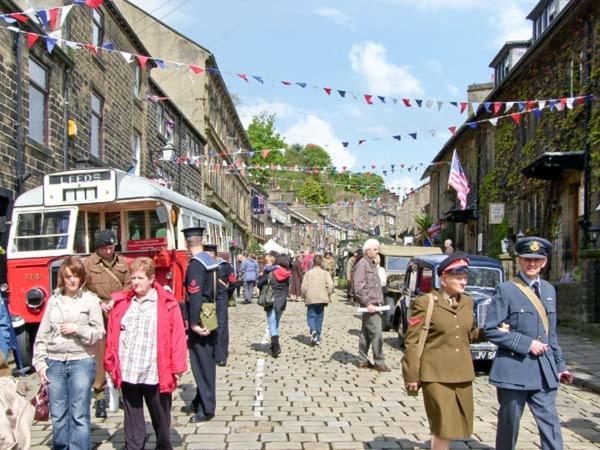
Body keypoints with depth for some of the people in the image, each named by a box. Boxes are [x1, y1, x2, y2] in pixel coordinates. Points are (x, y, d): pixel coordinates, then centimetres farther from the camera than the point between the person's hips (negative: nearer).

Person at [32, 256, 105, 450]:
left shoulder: (90, 299, -2)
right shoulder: (53, 300, 8)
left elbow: (99, 332, -3)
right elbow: (42, 335, 9)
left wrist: (77, 329, -15)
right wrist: (40, 363, 4)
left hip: (82, 362, -3)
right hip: (55, 363, 4)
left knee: (79, 416, -2)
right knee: (58, 415, 10)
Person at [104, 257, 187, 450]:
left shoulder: (168, 304, -3)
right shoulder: (121, 303, 7)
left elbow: (177, 337, -5)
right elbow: (112, 336, 10)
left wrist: (177, 367, -7)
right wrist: (111, 364, 6)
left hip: (155, 374, -2)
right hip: (127, 373, 3)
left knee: (161, 418, 13)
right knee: (133, 420, 11)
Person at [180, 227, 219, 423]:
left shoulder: (195, 264, -18)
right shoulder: (211, 261, 7)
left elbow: (195, 296, -23)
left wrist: (193, 323, -19)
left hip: (200, 321, -8)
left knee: (202, 365, 0)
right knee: (207, 363, 15)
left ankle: (206, 409, 7)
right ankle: (199, 403, 28)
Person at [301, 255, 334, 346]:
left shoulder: (308, 273, -1)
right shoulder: (325, 273, 1)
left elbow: (304, 287, -6)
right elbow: (330, 286, -9)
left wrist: (305, 296, 9)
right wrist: (327, 295, 5)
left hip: (311, 300, -1)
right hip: (322, 299, 1)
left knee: (311, 316, 5)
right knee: (319, 318, 10)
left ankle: (313, 331, -23)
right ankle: (317, 339, 12)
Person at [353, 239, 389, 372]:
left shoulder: (372, 264, 18)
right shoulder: (362, 264, -12)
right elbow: (358, 288, -19)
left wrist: (380, 301, 17)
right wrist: (368, 303, -21)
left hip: (374, 304, 10)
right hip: (369, 305, -10)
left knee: (366, 333, 13)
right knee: (376, 332, -9)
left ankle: (363, 360, 20)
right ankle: (379, 362, -4)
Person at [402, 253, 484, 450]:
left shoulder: (467, 302, 9)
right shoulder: (425, 303, -8)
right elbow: (412, 341, -8)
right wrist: (411, 375, -10)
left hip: (462, 375, 6)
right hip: (436, 375, -6)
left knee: (456, 425, 14)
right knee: (444, 428, -4)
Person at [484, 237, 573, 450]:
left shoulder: (549, 290, 13)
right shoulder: (505, 290, -6)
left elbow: (551, 333, 19)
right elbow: (492, 330, -12)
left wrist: (560, 365, 15)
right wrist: (527, 344, -16)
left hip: (544, 371, 5)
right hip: (514, 369, -5)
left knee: (551, 424, 3)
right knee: (509, 424, 7)